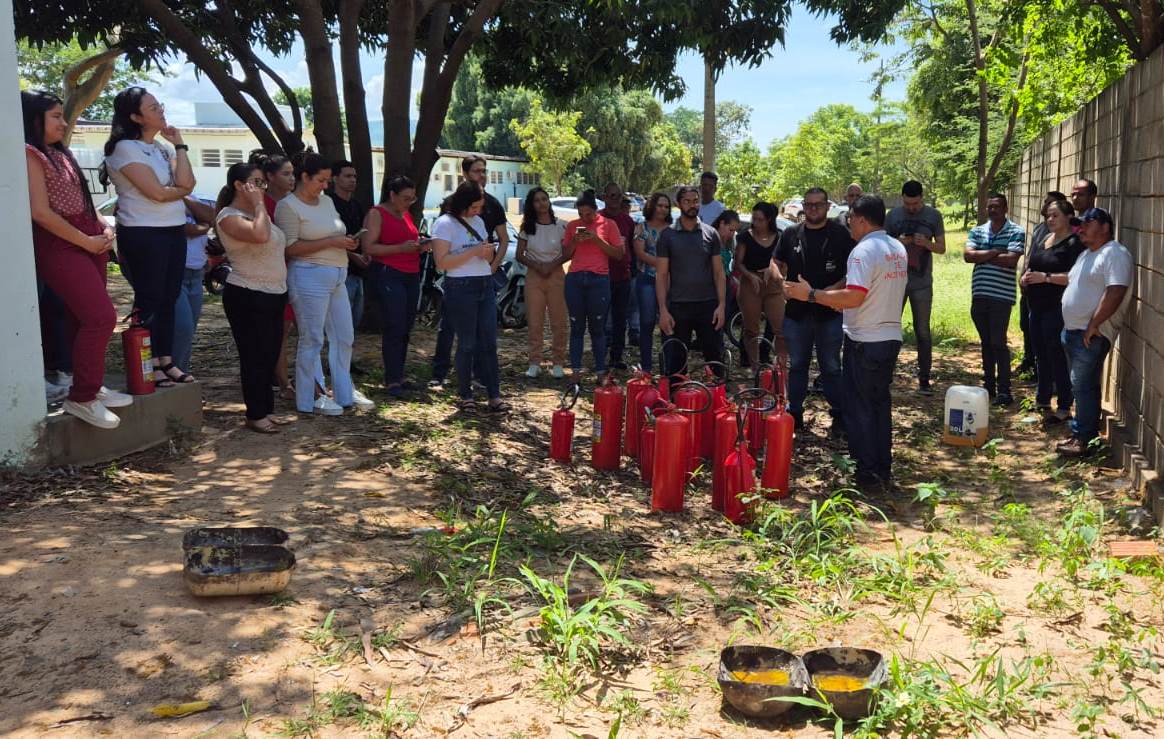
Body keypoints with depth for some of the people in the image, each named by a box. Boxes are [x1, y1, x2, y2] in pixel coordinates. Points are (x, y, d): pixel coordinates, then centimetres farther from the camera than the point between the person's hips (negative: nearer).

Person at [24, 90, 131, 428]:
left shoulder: (60, 152, 16)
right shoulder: (30, 154, -11)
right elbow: (41, 212, -17)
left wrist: (104, 227, 5)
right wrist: (86, 241, -13)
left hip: (88, 242, 9)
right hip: (60, 246, -9)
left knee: (83, 318, 10)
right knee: (101, 316, -15)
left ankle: (91, 387, 17)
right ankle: (81, 398, -8)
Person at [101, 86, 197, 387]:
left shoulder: (162, 147, 12)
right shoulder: (125, 148, -11)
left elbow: (186, 183, -3)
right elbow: (158, 192, -18)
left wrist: (179, 145, -2)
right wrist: (182, 190, 1)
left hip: (174, 230, 8)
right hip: (143, 234, -8)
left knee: (168, 298, 10)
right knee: (149, 300, -1)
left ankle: (166, 360, 18)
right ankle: (150, 365, 7)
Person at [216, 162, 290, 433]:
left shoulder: (258, 213, 14)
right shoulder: (229, 216, -13)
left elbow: (277, 247, 21)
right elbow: (260, 236, -31)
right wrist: (259, 205, -20)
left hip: (273, 294, 9)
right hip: (247, 297, -8)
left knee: (271, 355, 12)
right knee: (255, 356, -2)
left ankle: (266, 408, 23)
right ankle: (256, 415, 7)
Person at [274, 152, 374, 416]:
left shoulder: (326, 201, 15)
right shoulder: (288, 206, -9)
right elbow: (290, 248, -17)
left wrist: (346, 241, 4)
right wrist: (331, 242, -18)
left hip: (337, 277, 8)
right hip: (309, 277, -8)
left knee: (344, 337, 12)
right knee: (312, 340, -1)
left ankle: (345, 393, 24)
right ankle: (309, 399, 9)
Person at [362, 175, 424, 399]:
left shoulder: (406, 215, 20)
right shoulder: (376, 214, -4)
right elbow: (369, 248, -13)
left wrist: (420, 246, 11)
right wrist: (401, 248, -20)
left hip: (411, 276, 8)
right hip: (388, 275, -8)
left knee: (405, 329, 7)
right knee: (394, 328, -12)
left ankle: (398, 376, 14)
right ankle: (392, 380, -9)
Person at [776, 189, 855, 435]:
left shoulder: (841, 234, -2)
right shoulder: (791, 234, 7)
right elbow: (777, 264, 15)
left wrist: (836, 288, -17)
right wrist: (782, 285, -2)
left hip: (830, 311, -3)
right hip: (796, 311, 3)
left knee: (831, 366, 4)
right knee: (797, 364, 11)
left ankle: (839, 415, 13)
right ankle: (794, 412, 22)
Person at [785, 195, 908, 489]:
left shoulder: (864, 251, -18)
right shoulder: (899, 249, 10)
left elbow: (854, 297, -28)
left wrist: (811, 295, -23)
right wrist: (843, 301, 23)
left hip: (864, 341, -8)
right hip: (891, 337, 8)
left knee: (858, 407, 1)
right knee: (881, 404, 16)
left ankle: (866, 474, 5)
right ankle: (884, 470, 22)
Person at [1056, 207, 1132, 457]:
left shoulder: (1116, 254, -14)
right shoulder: (1087, 254, 18)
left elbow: (1115, 293, -23)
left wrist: (1093, 325, -23)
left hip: (1092, 334, -9)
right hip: (1073, 331, 9)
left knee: (1084, 386, -8)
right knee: (1081, 386, 13)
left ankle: (1083, 439, -2)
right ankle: (1081, 433, 20)